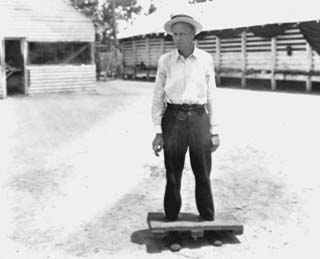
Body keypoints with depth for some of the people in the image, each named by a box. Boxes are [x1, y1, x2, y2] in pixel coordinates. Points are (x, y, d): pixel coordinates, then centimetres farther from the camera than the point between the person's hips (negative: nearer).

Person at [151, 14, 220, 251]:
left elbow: (211, 96, 6)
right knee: (173, 177, 5)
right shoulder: (165, 61, 1)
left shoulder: (206, 59, 3)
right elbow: (158, 97, 4)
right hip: (173, 119, 0)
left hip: (199, 119, 1)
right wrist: (158, 132, -2)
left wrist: (215, 131, 4)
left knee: (203, 175, 6)